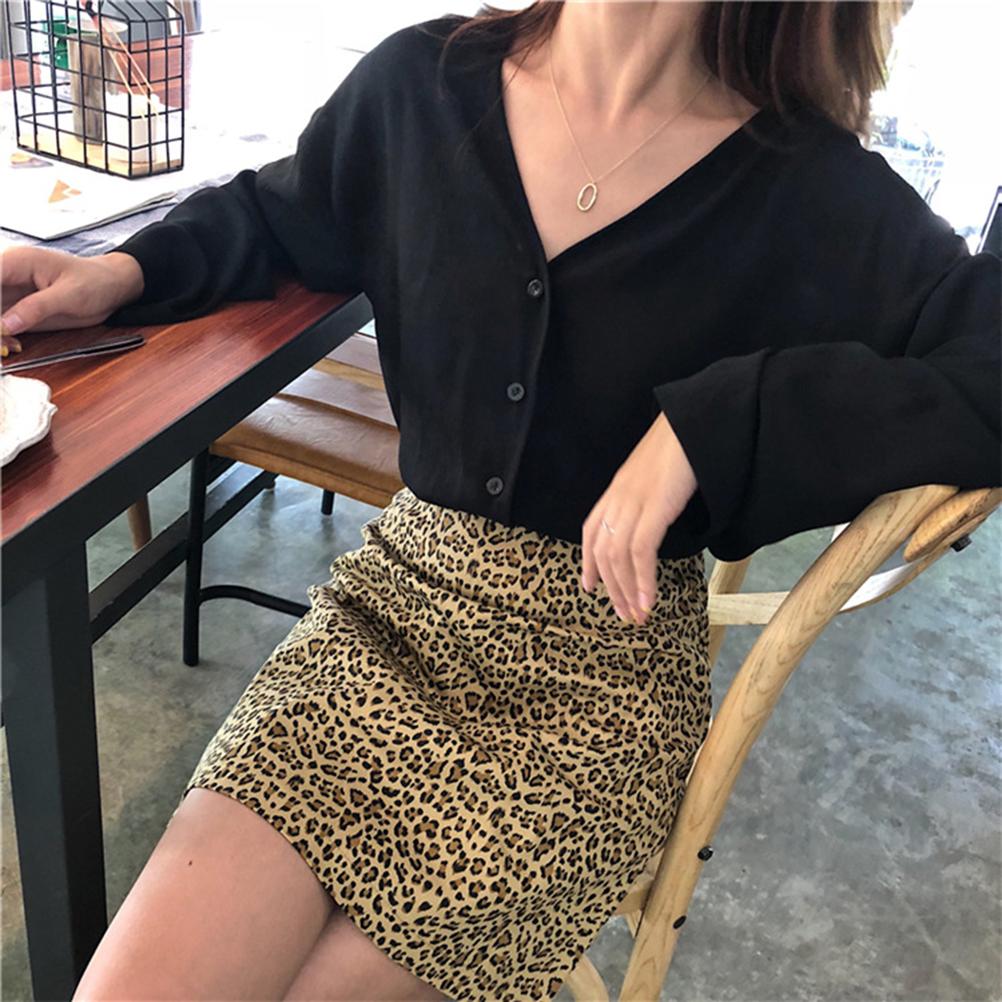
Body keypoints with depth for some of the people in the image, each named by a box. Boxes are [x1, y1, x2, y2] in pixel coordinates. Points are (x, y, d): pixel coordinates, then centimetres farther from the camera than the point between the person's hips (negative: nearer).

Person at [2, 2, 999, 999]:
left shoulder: (810, 190, -6)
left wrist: (715, 419, -22)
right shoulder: (423, 82, 3)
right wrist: (124, 272, 1)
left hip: (603, 669, -2)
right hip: (399, 594, 3)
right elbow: (276, 214, 20)